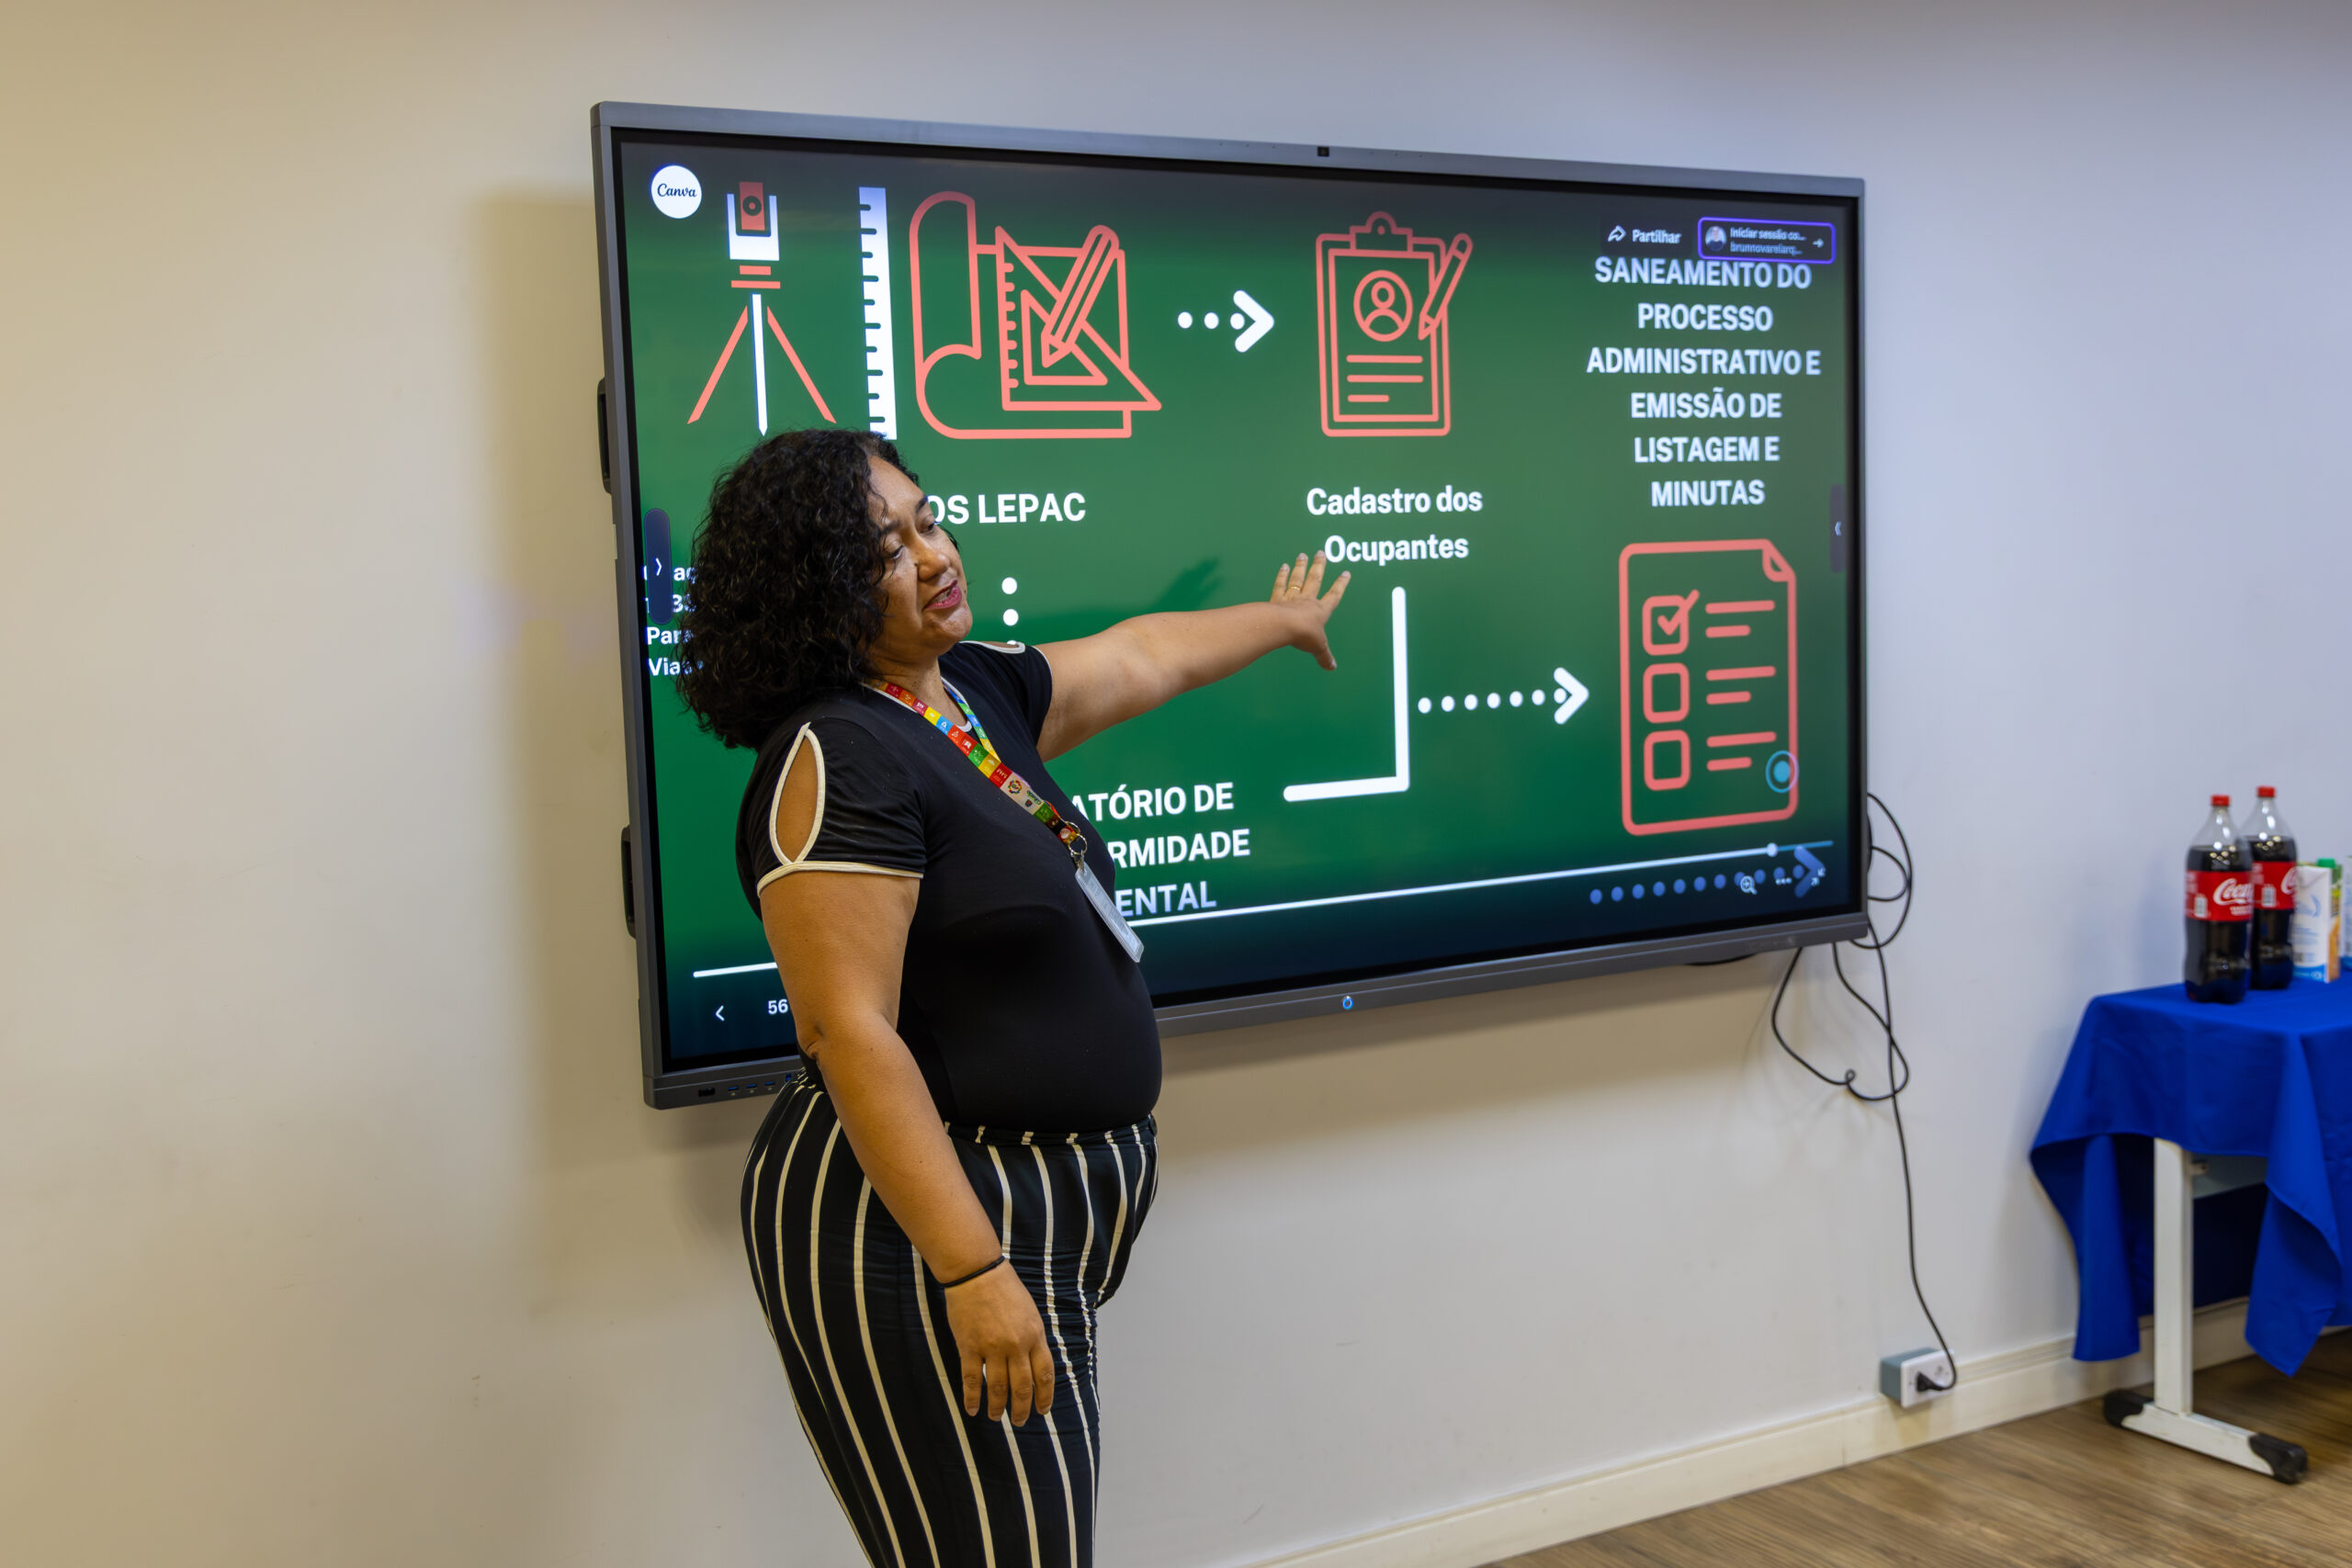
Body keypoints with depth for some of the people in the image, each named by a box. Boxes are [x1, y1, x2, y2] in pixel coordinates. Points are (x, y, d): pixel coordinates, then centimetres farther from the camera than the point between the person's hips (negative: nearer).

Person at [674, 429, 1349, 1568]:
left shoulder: (982, 692, 8)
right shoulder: (837, 759, -18)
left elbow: (1144, 655, 27)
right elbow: (848, 1032, -23)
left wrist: (1281, 622, 43)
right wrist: (971, 1273, -25)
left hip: (1050, 1197, 9)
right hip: (924, 1216, -9)